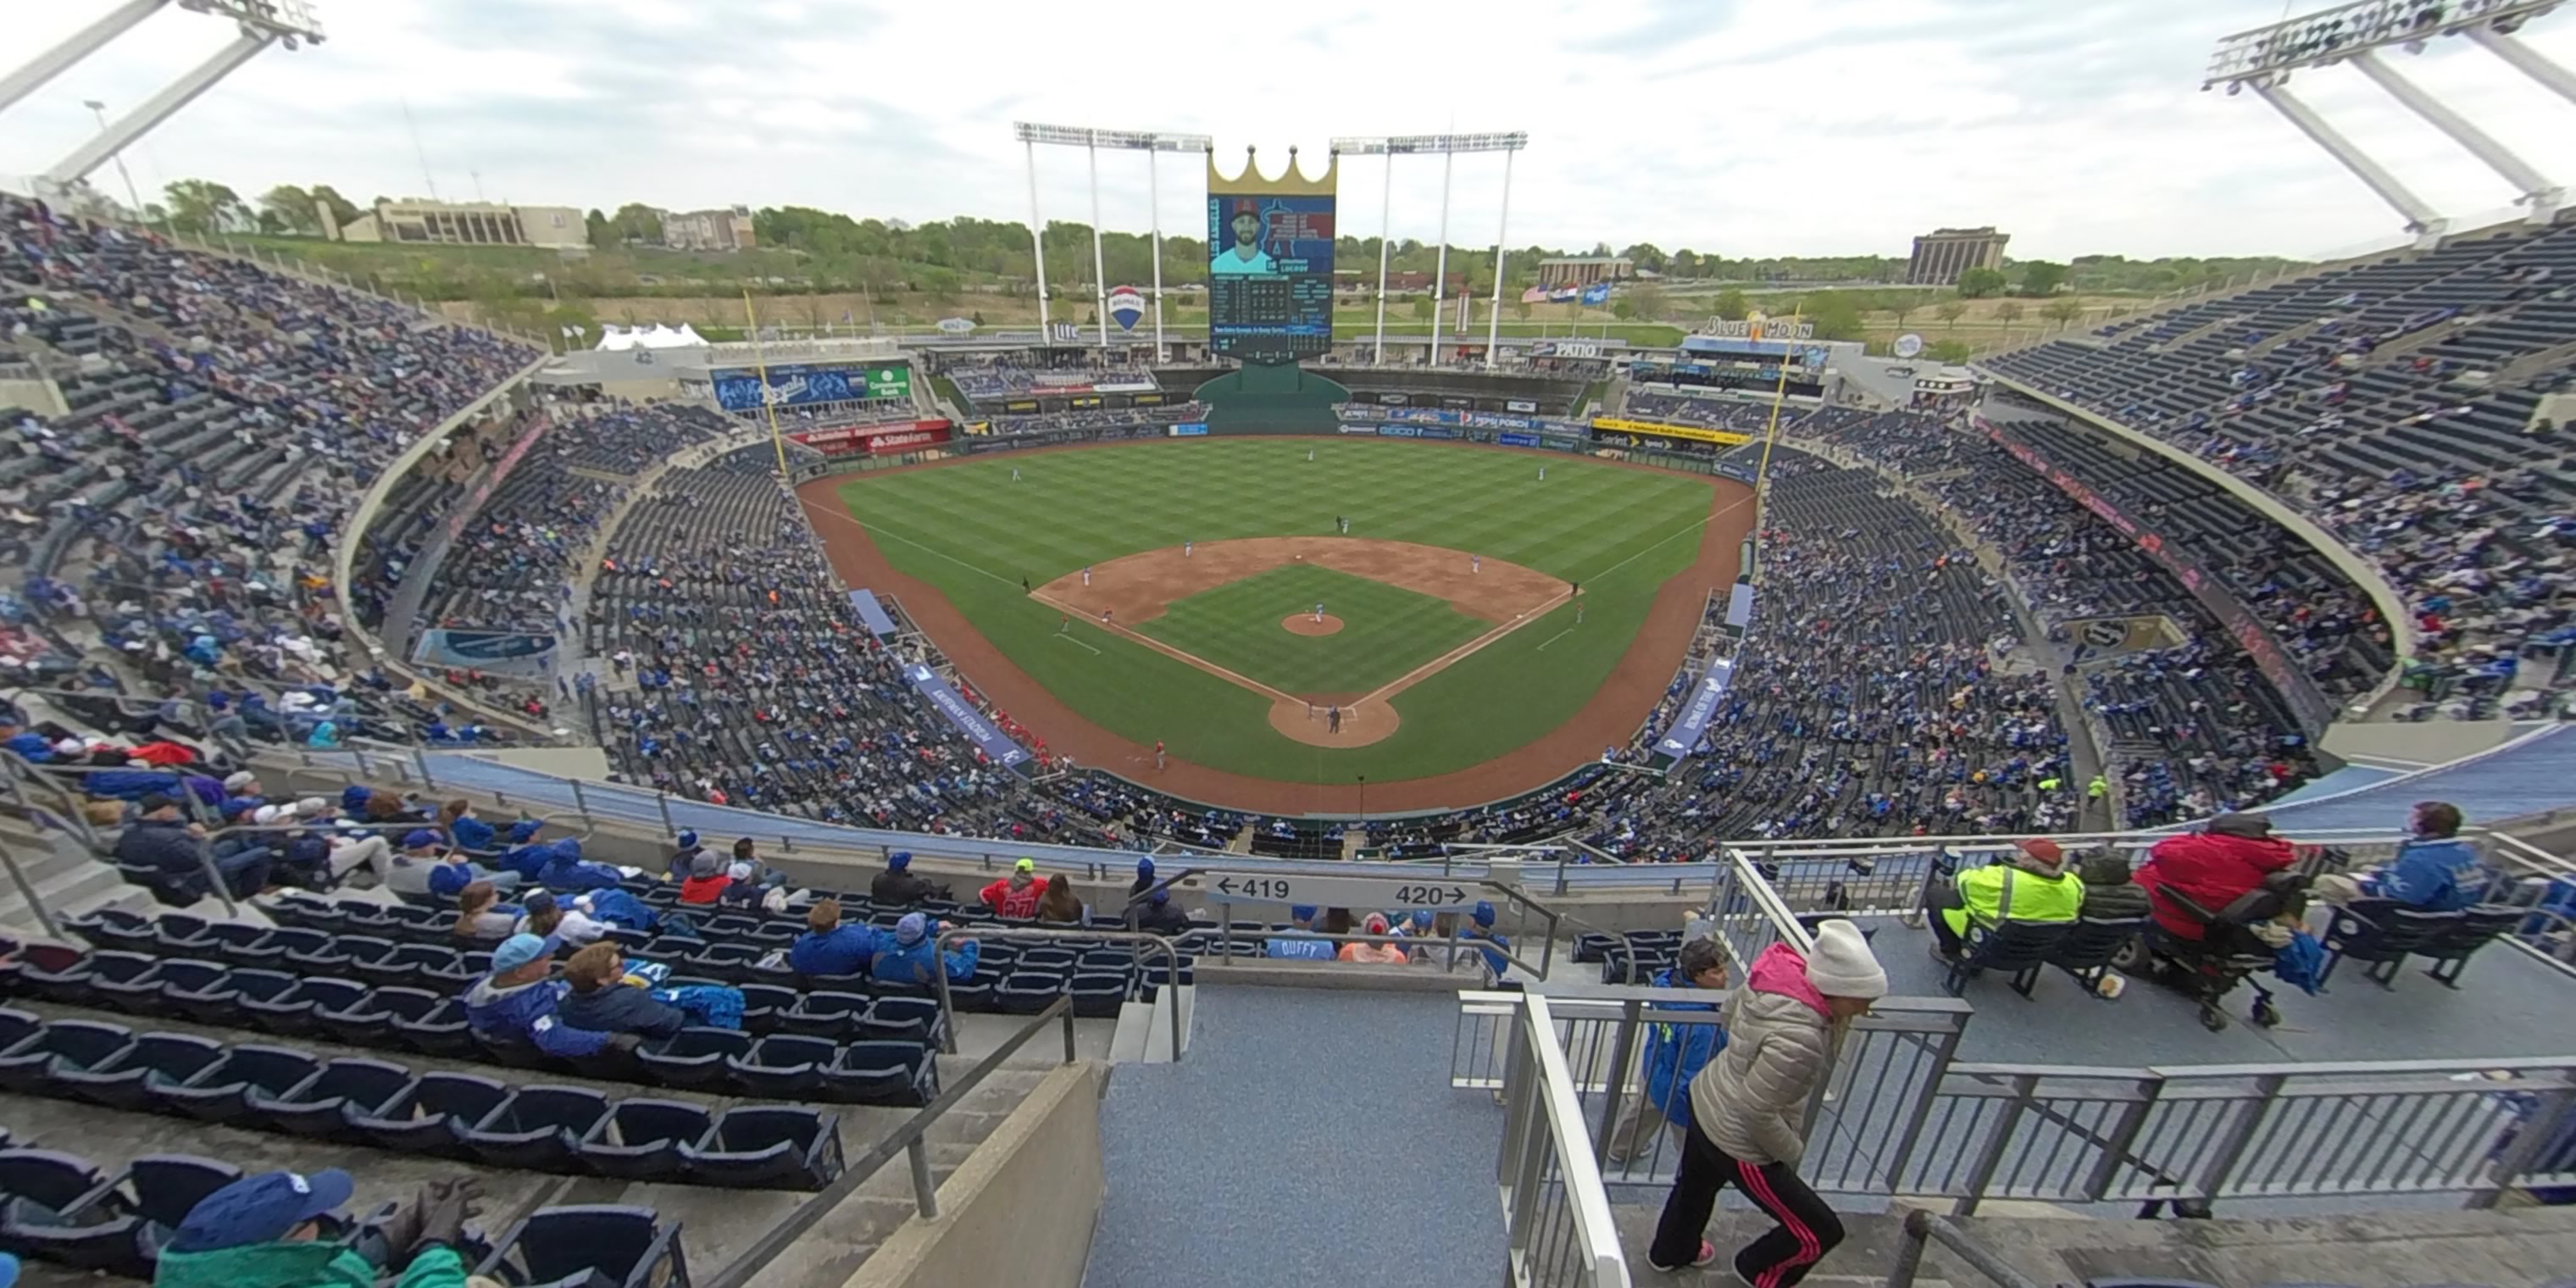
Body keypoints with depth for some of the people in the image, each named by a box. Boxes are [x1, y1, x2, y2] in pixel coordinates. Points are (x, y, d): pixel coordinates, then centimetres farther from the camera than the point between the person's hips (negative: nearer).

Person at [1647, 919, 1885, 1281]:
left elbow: (1729, 1013, 6)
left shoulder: (1781, 974, -14)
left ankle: (1671, 1252, 61)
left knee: (1696, 1184, 34)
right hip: (1740, 1141, -8)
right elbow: (1757, 1113, -29)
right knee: (1819, 1231, 16)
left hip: (1707, 1103, 8)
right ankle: (1760, 1272, 44)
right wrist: (1792, 1151, -12)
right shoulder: (1799, 1039, -37)